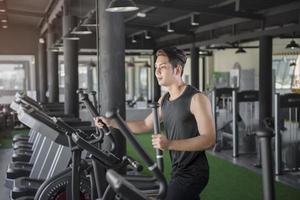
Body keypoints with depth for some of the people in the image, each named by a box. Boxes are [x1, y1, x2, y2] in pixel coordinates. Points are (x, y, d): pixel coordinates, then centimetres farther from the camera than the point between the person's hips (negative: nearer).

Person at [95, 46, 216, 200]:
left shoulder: (196, 98, -17)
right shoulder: (164, 100, 8)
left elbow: (209, 139, -23)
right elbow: (145, 125, 18)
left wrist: (170, 144, -32)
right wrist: (111, 122, 8)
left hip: (192, 173, -8)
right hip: (178, 171, 8)